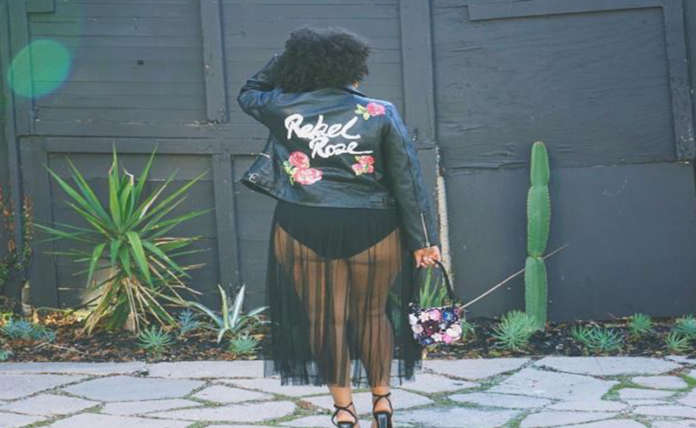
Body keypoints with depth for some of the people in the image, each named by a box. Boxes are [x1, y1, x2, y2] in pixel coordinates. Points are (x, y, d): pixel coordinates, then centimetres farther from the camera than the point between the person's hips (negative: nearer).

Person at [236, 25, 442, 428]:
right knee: (373, 313, 16)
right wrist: (423, 238, 2)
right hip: (372, 230, 0)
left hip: (303, 229, 0)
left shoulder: (283, 109, -1)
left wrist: (286, 59, 17)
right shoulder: (381, 114, -3)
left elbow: (248, 93, 22)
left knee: (325, 317, 9)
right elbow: (408, 179, -3)